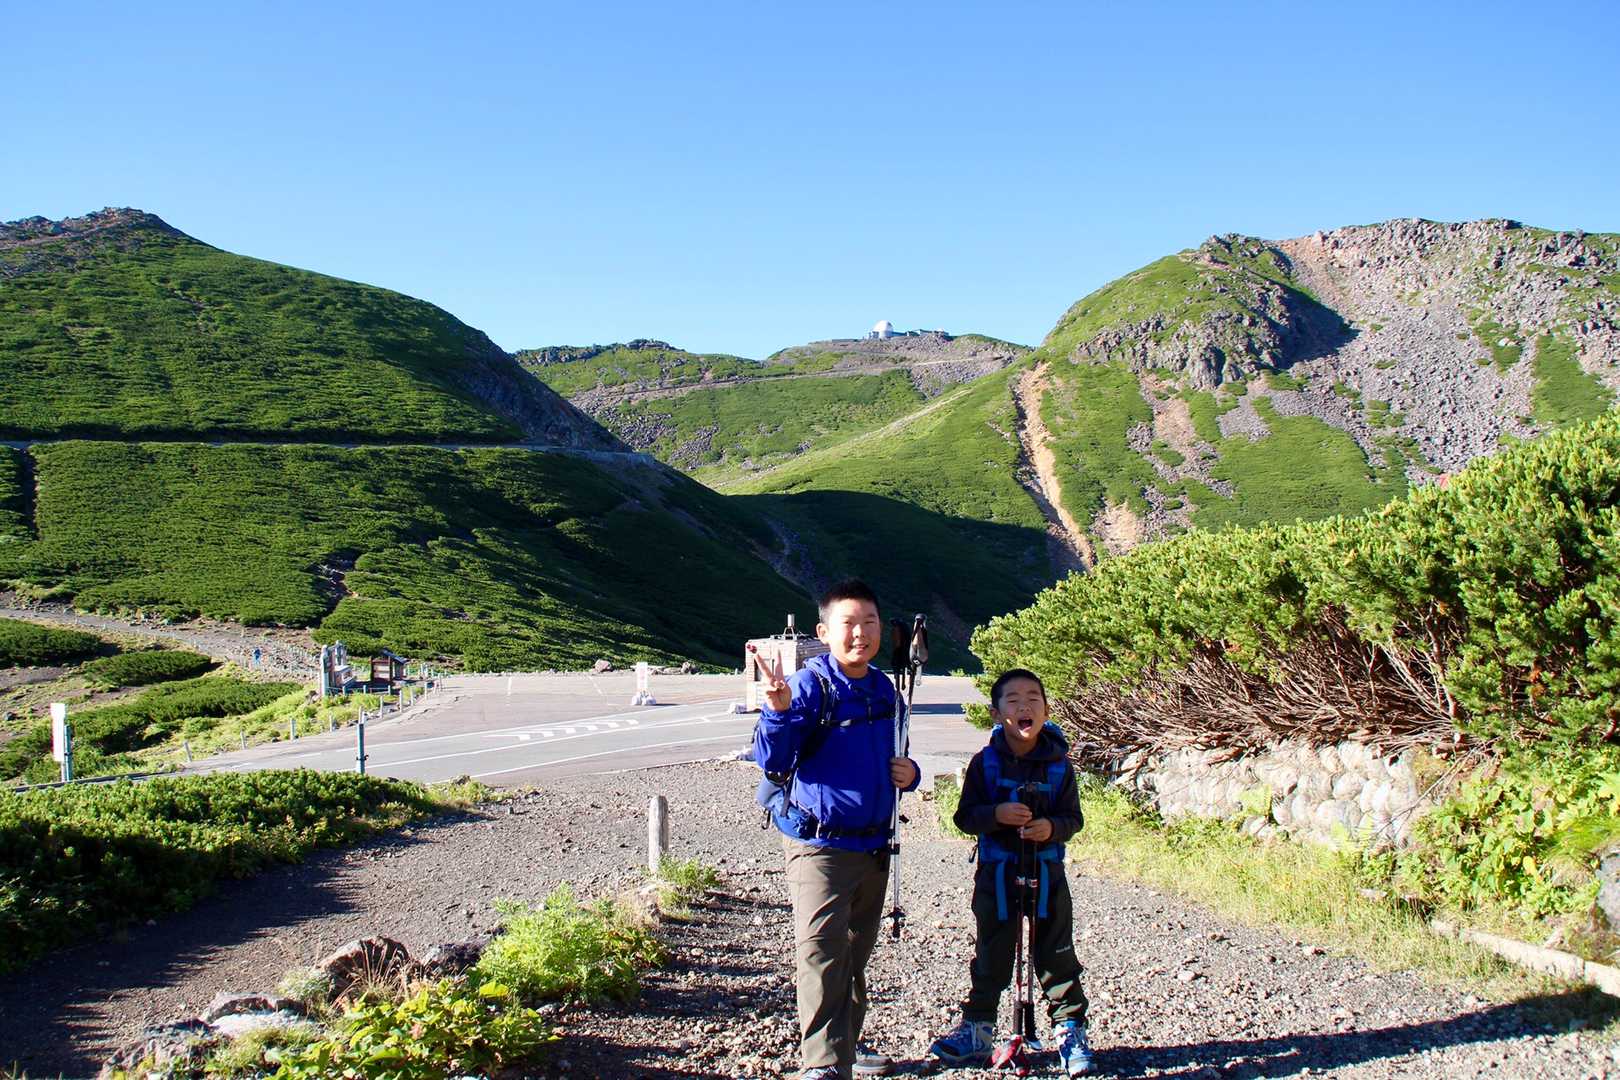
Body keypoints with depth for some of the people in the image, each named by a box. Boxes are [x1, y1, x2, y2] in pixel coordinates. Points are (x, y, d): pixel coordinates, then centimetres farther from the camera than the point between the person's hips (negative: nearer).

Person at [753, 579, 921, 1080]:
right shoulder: (809, 686, -14)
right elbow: (773, 761, -21)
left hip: (873, 845, 7)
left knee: (856, 953, 19)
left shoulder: (883, 690, 8)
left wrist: (908, 773, 1)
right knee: (821, 951, -13)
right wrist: (777, 709, -38)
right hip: (820, 845, -7)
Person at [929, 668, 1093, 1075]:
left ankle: (1071, 1031, 21)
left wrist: (1052, 827, -19)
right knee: (991, 957, 11)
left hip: (1046, 872, 0)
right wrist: (996, 814, -23)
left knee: (1055, 957, 6)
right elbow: (965, 816, -4)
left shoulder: (1058, 765, -3)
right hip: (997, 871, 0)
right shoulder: (984, 762, -5)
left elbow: (1073, 818, 2)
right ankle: (977, 1030, 24)